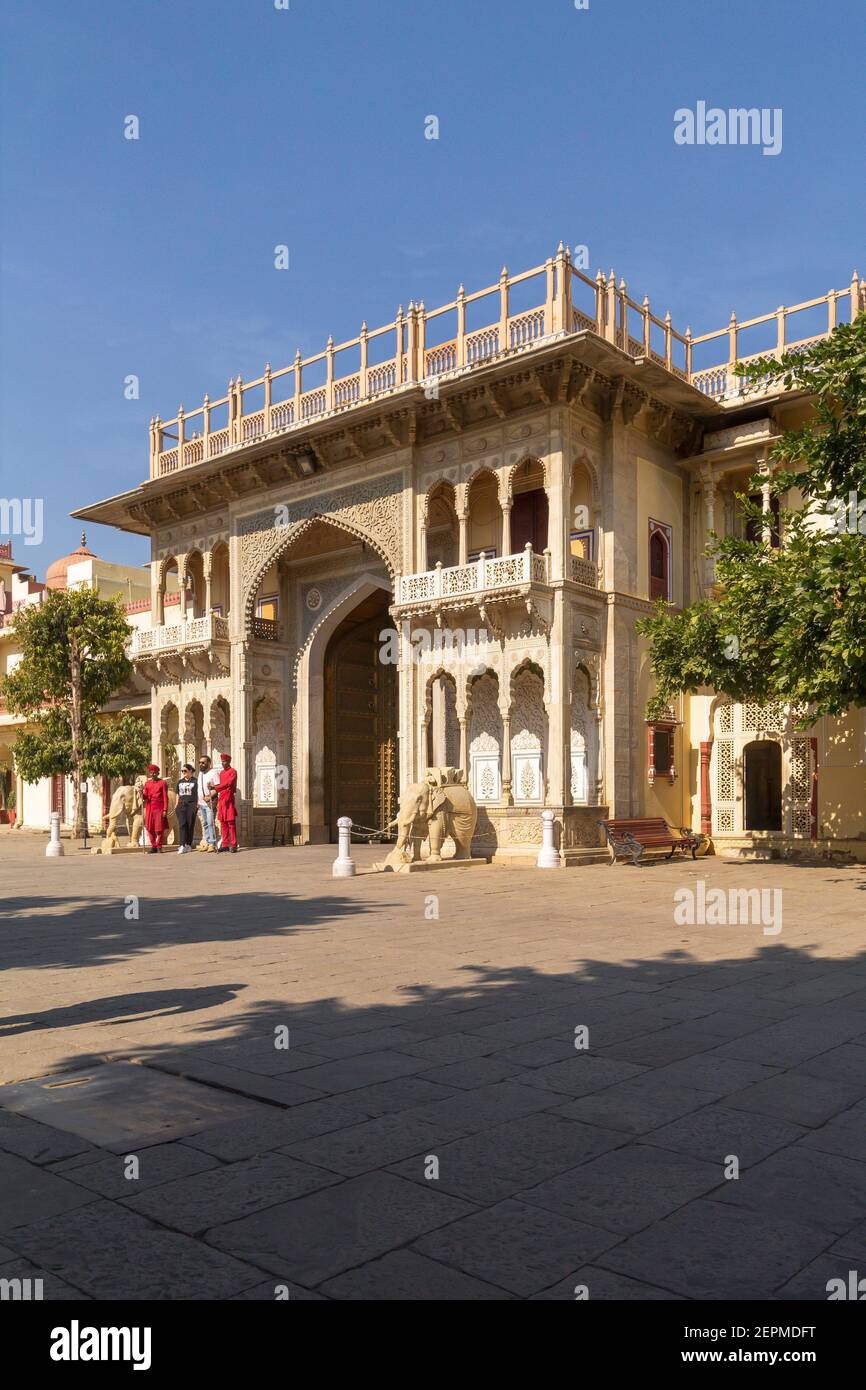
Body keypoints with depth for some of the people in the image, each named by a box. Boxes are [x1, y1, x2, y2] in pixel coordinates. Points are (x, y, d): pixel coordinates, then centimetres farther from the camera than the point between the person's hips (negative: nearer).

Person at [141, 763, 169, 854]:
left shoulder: (162, 783, -2)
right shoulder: (147, 783, 11)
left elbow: (165, 797, -5)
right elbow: (144, 797, 11)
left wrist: (165, 810, -11)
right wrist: (142, 792, -11)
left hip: (159, 809, -4)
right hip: (149, 809, 4)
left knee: (159, 829, -3)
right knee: (150, 828, 4)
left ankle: (159, 846, 6)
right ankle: (153, 846, 12)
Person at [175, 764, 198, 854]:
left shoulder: (194, 781, 2)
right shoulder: (180, 782, 16)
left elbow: (197, 793, 1)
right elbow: (178, 795, 20)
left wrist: (197, 804, -6)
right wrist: (177, 805, 12)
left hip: (191, 805, -3)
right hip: (181, 805, 4)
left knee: (190, 825, 1)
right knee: (182, 824, -7)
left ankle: (189, 845, 9)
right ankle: (182, 846, -14)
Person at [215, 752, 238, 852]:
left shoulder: (233, 772, -6)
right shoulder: (221, 773, 17)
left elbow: (228, 784, -20)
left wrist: (215, 788, -28)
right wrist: (217, 801, 15)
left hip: (229, 801, -7)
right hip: (221, 801, 7)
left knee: (231, 823, -7)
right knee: (223, 823, 7)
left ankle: (234, 845, -4)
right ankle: (225, 845, 11)